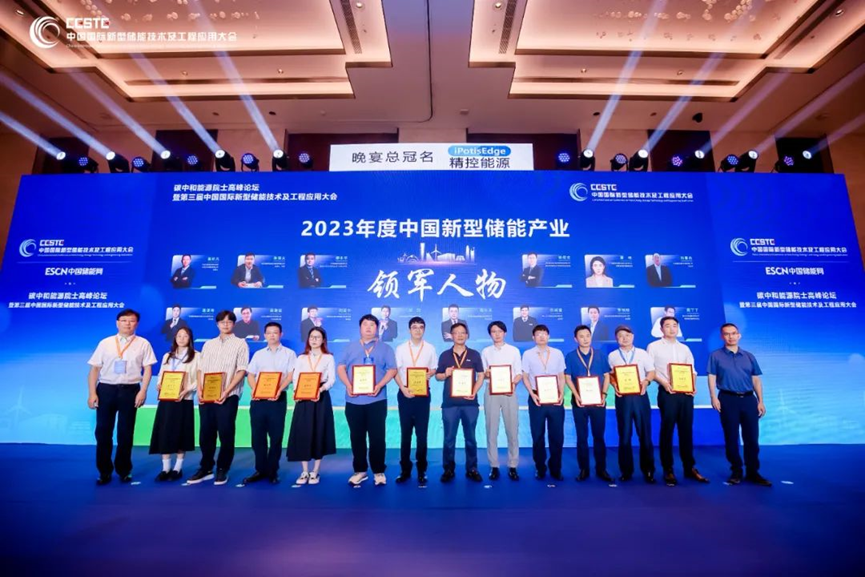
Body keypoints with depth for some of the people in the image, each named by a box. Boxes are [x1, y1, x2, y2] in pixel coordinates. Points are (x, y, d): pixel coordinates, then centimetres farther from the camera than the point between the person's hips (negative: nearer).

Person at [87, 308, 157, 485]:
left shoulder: (143, 344, 4)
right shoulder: (105, 343, 7)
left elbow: (147, 369, 1)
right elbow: (94, 369, 5)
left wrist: (143, 391, -8)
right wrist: (92, 393, -3)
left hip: (130, 390, -1)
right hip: (105, 389, 1)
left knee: (125, 432, 7)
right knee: (103, 431, 4)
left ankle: (124, 470, 21)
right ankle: (104, 471, 20)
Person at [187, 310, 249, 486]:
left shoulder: (240, 344, 1)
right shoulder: (209, 344, 16)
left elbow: (241, 370, -6)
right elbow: (201, 368, 13)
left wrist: (227, 391, -15)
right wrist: (200, 389, -2)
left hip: (228, 396, -4)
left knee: (225, 434, 1)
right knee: (206, 433, 9)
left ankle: (222, 470, 14)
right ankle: (205, 468, 23)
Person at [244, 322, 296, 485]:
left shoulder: (289, 354, 6)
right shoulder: (258, 354, 16)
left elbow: (291, 375, -4)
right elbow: (250, 375, 11)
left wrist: (279, 390, -19)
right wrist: (255, 390, -9)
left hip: (278, 399, -3)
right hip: (258, 399, 3)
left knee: (276, 436, 2)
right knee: (257, 435, 6)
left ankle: (272, 471, 14)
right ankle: (260, 470, 18)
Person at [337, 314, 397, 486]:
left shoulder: (385, 348, 8)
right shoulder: (350, 347, 13)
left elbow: (392, 369, 0)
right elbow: (341, 368, 6)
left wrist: (379, 385, -15)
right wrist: (348, 385, -11)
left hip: (376, 399, -2)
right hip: (354, 400, 2)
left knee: (377, 436, 1)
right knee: (356, 436, 9)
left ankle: (378, 471, 14)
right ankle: (360, 470, 21)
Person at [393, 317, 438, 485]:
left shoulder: (430, 349, 4)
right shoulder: (401, 349, 3)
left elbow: (434, 369, 8)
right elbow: (395, 371, 1)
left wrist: (429, 374, -15)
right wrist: (403, 389, -12)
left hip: (423, 393, 0)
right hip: (405, 393, 0)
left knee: (422, 433, 4)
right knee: (405, 433, 7)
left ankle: (421, 470, 15)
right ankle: (405, 469, 18)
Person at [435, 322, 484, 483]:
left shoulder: (474, 354, 6)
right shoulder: (444, 355, 6)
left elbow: (481, 375, 5)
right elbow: (437, 376, 9)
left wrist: (474, 392, -9)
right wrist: (445, 375, -13)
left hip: (470, 402, 0)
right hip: (449, 402, 0)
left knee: (470, 437, 9)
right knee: (449, 438, 5)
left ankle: (472, 469, 20)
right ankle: (448, 469, 17)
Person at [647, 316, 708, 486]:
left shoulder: (684, 348, 16)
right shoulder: (654, 347, 2)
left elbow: (692, 370, 14)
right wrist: (663, 382, -14)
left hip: (686, 394, 4)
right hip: (667, 393, -4)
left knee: (686, 431, 8)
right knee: (667, 431, 1)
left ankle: (690, 468, 19)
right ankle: (668, 470, 8)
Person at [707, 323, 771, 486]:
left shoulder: (749, 356, 12)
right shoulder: (716, 356, 3)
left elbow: (756, 380, 12)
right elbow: (712, 378, -2)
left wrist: (760, 401, 6)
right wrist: (714, 397, -13)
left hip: (749, 399, 3)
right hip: (728, 399, -3)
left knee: (752, 437, 4)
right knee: (731, 437, 4)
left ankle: (753, 472, 16)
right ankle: (736, 471, 17)